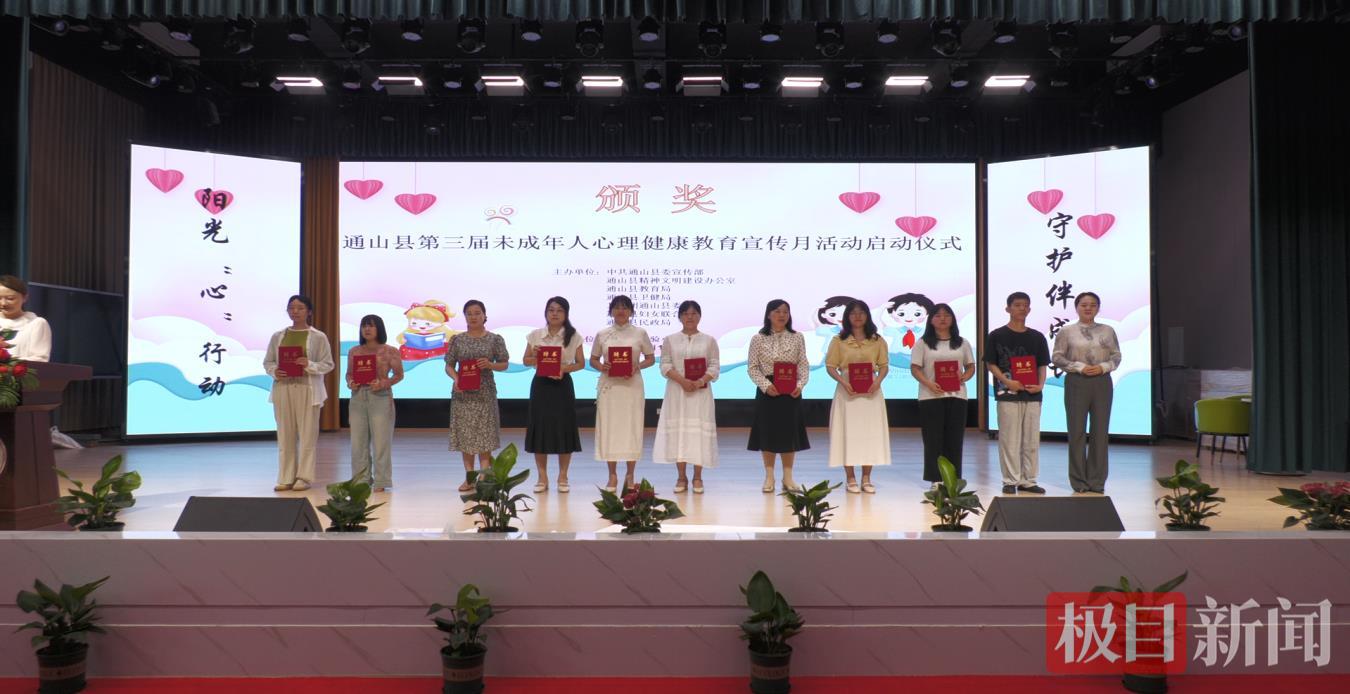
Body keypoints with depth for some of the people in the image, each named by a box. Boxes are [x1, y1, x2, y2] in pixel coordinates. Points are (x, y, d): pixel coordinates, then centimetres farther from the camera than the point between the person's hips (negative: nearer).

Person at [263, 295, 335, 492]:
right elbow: (267, 362, 12)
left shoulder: (318, 337, 1)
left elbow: (328, 364, -2)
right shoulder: (278, 336, 10)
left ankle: (304, 477, 7)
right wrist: (274, 372, -8)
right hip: (283, 388, 3)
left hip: (307, 389, -3)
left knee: (307, 434, 0)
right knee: (285, 434, 5)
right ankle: (285, 477, 13)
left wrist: (309, 365, -18)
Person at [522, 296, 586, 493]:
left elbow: (581, 363, 2)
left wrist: (565, 368, -17)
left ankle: (562, 477, 13)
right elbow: (526, 361, 9)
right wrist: (535, 356, -13)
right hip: (541, 384, 1)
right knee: (540, 429, 1)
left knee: (564, 429, 0)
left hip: (562, 385, -1)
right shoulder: (535, 335, 4)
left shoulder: (574, 336, 1)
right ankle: (542, 477, 12)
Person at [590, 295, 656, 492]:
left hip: (631, 385, -1)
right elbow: (593, 359, 12)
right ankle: (612, 476, 11)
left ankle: (630, 476, 12)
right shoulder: (602, 334, 7)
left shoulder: (640, 333, 3)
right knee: (609, 428, 2)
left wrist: (637, 367, -12)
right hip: (608, 385, 1)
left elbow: (651, 358, 6)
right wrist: (600, 366, -10)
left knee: (632, 428, 0)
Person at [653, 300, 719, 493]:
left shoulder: (709, 340, 6)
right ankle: (682, 477, 9)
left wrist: (700, 381, -18)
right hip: (677, 392, 1)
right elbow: (665, 366, -2)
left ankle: (697, 477, 7)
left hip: (701, 392, 0)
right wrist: (682, 380, -17)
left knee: (699, 431, -2)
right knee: (678, 431, 0)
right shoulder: (670, 340, 7)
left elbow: (715, 367, 0)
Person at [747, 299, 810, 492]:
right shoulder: (758, 339, -1)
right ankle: (769, 477, 13)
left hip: (791, 390, 1)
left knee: (790, 432, 5)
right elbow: (752, 368, -2)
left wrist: (800, 385, -13)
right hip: (767, 390, -1)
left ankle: (788, 477, 15)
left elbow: (804, 365, 3)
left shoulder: (797, 338, 4)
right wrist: (766, 385, -16)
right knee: (767, 433, 2)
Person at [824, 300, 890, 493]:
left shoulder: (877, 340, 7)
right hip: (847, 391, -1)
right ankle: (850, 479, 8)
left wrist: (878, 381, -13)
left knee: (870, 433, 3)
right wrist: (843, 382, -16)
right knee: (848, 433, 0)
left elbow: (884, 365, 6)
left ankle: (866, 479, 12)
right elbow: (830, 366, 0)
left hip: (871, 392, 2)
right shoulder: (838, 340, 2)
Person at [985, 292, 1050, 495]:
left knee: (1032, 440, 7)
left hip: (1032, 394, 4)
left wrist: (1040, 385, -6)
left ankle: (1027, 480, 16)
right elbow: (991, 364, -1)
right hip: (1007, 394, -4)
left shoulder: (1037, 337, 11)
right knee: (1009, 439, -2)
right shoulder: (997, 336, 0)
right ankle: (1010, 481, 7)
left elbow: (1042, 365, 12)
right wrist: (1007, 382, -15)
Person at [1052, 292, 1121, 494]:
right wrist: (1080, 367, -13)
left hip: (1102, 382, 2)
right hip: (1076, 382, -2)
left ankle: (1097, 481, 11)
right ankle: (1079, 481, 8)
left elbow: (1116, 356, 9)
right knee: (1077, 431, 0)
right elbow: (1057, 358, -2)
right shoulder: (1067, 331, 2)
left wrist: (1103, 367, -10)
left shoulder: (1108, 331, 9)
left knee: (1100, 430, 3)